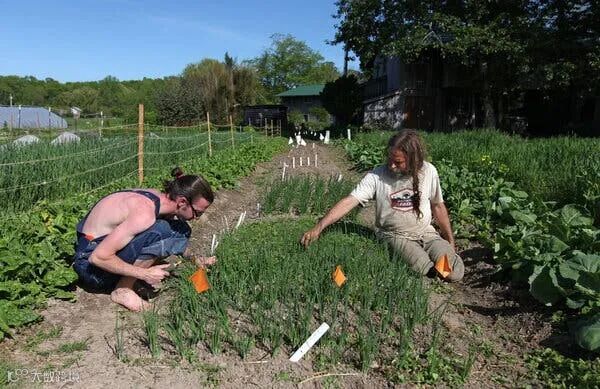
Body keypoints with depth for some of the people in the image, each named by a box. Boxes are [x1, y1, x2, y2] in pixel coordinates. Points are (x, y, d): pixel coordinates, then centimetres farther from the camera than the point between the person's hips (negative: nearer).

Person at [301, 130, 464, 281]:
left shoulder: (429, 172, -7)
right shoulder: (377, 176, -15)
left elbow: (438, 206, 7)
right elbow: (348, 202, -22)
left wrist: (450, 242, 11)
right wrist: (318, 228, -32)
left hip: (426, 234, 3)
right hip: (395, 236, -3)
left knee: (455, 272, -16)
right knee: (428, 270, -27)